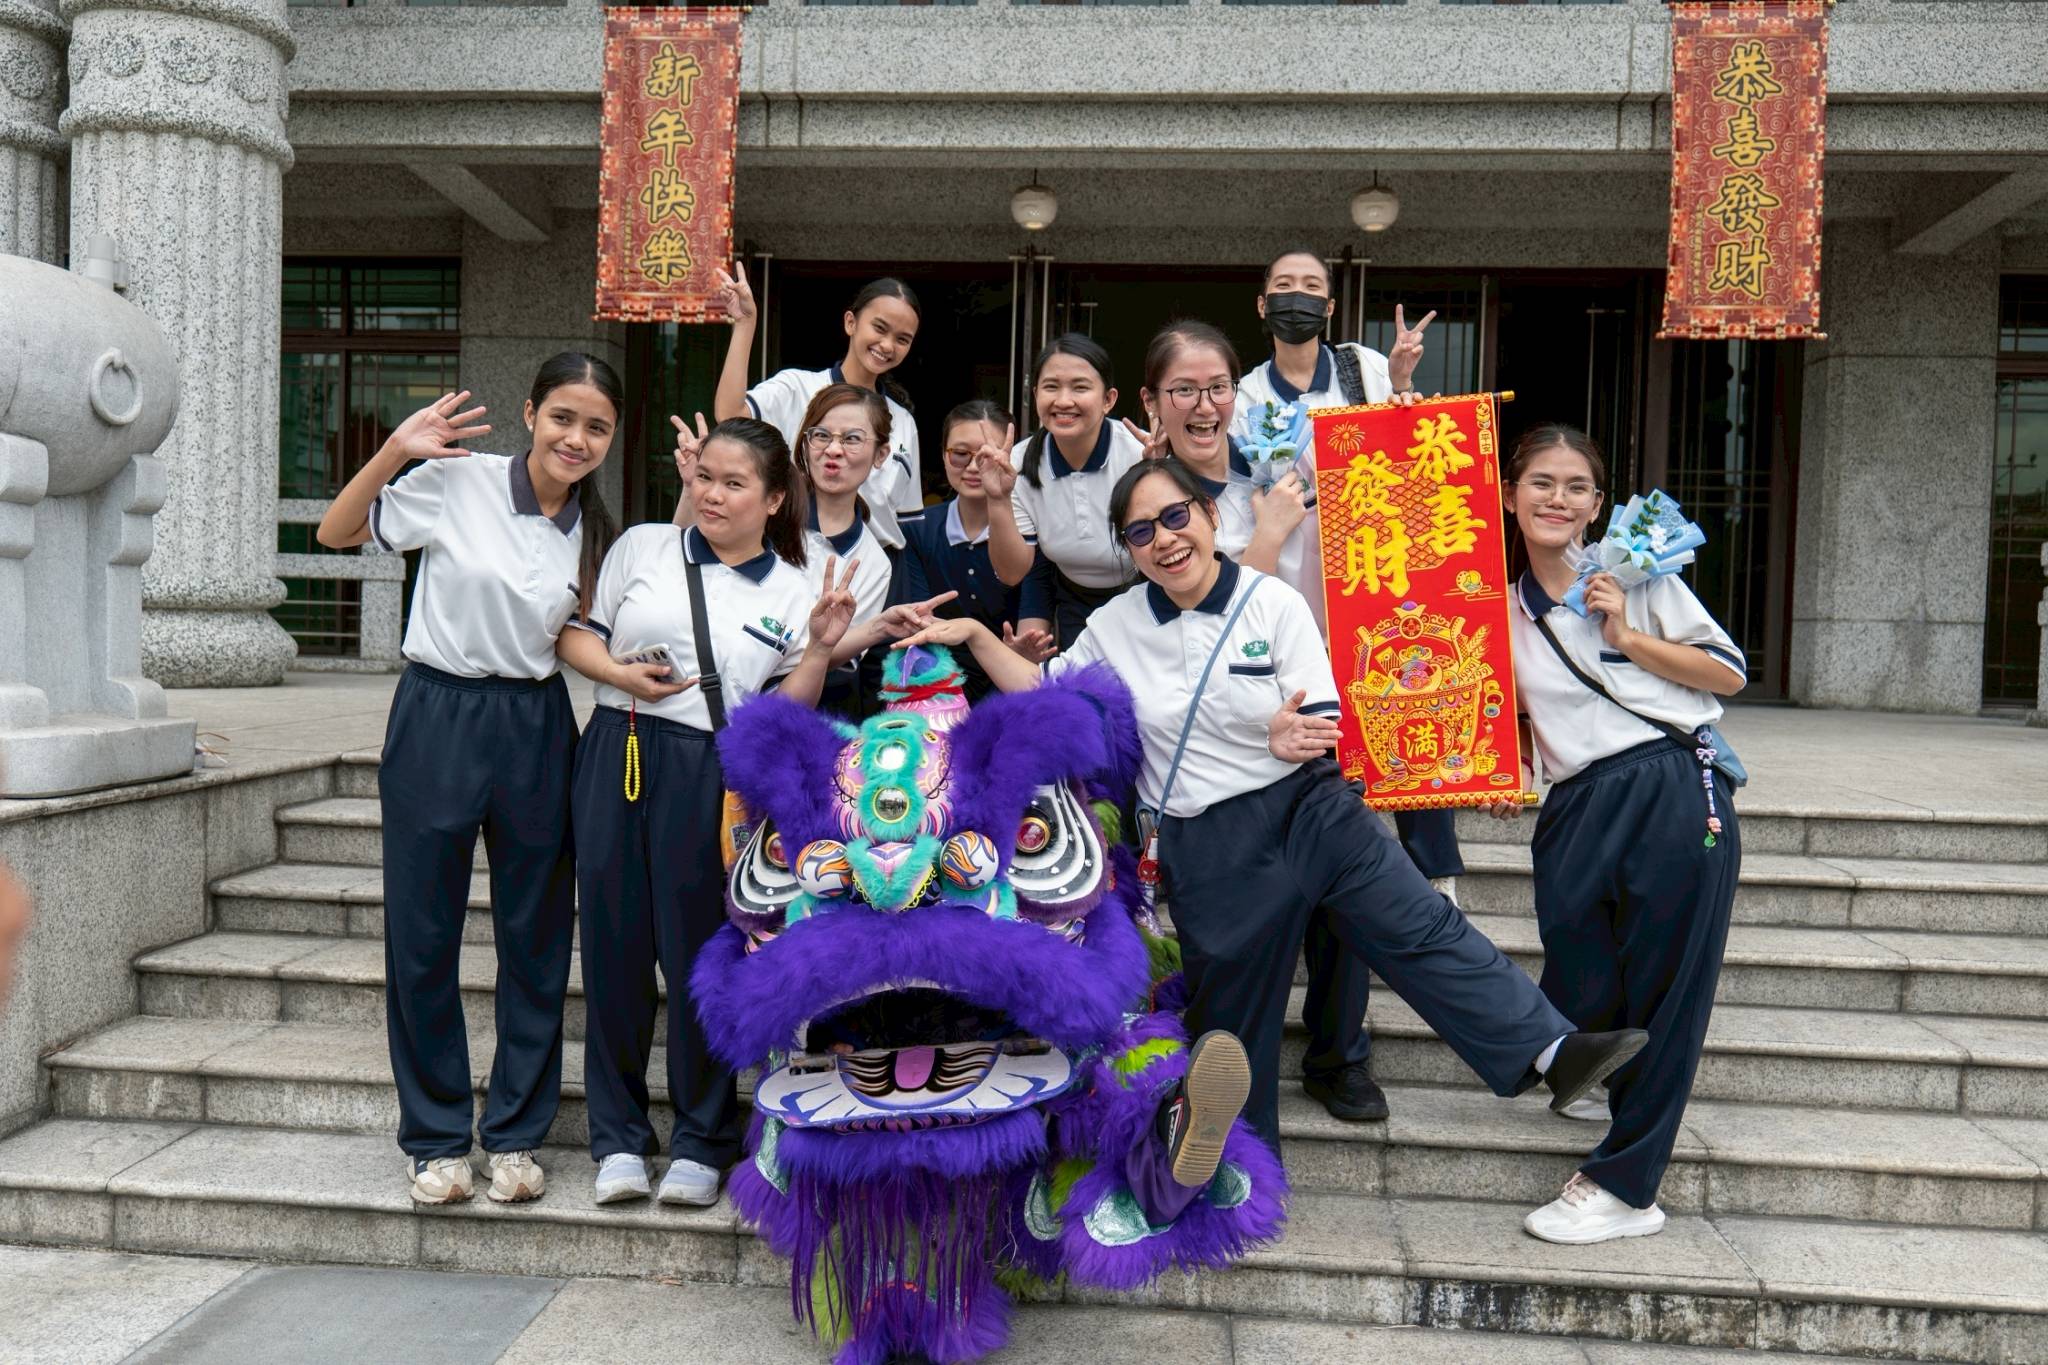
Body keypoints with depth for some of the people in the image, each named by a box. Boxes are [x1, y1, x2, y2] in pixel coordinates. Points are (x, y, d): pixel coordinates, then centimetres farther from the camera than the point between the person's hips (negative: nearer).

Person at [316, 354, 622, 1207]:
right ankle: (436, 1136, 21)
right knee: (421, 932, 4)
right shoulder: (458, 483, -3)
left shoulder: (594, 536, 8)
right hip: (438, 717, -3)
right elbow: (336, 533, 2)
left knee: (537, 936, 7)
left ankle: (515, 1134, 22)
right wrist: (393, 452, -13)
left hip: (536, 728, 3)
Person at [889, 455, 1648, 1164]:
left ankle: (1548, 1050, -14)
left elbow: (1325, 727, -6)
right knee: (1228, 1015, 13)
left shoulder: (1273, 603, -6)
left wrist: (1295, 738, -30)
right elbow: (1042, 697, 9)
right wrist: (974, 636, -2)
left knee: (1421, 928, -15)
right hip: (1203, 848, 1)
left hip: (1309, 809, -1)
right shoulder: (1115, 626, 2)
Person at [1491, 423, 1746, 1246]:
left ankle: (1622, 1187, 11)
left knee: (1662, 998, -1)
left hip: (1675, 795, -3)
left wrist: (1628, 637, -6)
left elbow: (1730, 675, 3)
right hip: (1577, 812, 3)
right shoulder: (1503, 609, 15)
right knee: (1577, 1004, -1)